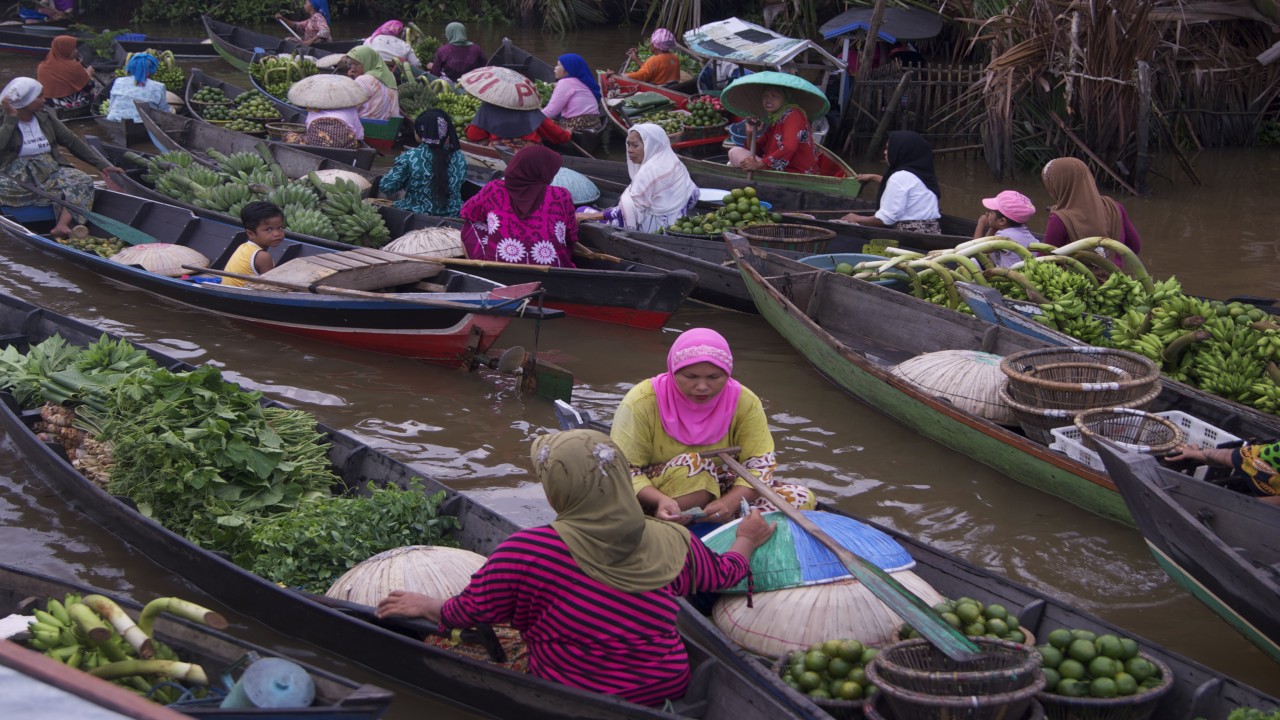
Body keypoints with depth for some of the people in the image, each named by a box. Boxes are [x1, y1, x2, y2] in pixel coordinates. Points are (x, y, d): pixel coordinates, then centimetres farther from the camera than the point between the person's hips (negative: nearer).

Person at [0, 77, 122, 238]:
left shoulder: (44, 117, 11)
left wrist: (102, 165, 6)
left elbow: (72, 141, 11)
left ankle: (62, 225, -42)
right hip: (15, 175, -4)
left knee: (83, 181, -24)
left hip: (48, 171, 4)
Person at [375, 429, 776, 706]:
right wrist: (746, 540, 39)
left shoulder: (525, 552, -18)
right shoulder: (671, 542, -4)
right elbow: (724, 574, 16)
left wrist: (426, 606, 18)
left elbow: (469, 611, -5)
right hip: (670, 691, 6)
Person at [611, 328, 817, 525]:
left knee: (801, 499, -16)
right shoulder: (642, 401, -18)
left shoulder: (744, 402, -9)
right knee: (694, 465, -35)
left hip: (719, 492, 5)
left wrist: (730, 502, -31)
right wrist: (660, 499, -37)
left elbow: (760, 465, -11)